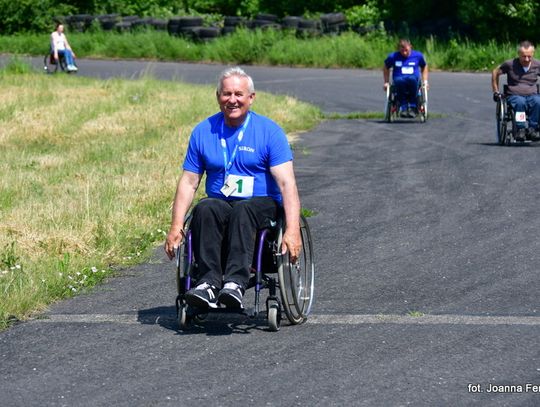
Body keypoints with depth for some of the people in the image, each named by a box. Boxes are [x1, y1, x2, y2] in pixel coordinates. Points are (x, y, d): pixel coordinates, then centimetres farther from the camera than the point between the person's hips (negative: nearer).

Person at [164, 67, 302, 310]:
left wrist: (292, 230, -23)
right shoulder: (203, 132, 9)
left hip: (262, 203, -2)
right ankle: (208, 282, -41)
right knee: (204, 208, -32)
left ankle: (236, 283, -49)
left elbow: (286, 182, -10)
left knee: (242, 210, -37)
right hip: (219, 203, 3)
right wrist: (176, 227, -2)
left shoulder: (269, 131, -2)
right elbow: (188, 182, 9)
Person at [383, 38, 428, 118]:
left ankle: (412, 107, -28)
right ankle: (403, 107, -31)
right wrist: (386, 82, 16)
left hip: (414, 80, 0)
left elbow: (424, 67, 26)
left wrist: (425, 81, 16)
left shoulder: (418, 55, 10)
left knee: (412, 79, -40)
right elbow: (386, 68, 24)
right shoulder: (393, 57, 9)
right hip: (399, 80, 0)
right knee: (399, 80, -40)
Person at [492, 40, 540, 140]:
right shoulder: (510, 64, 0)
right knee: (520, 102, -39)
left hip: (532, 95, 2)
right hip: (514, 96, -2)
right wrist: (496, 92, 13)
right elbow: (495, 73, 15)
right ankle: (520, 129, -31)